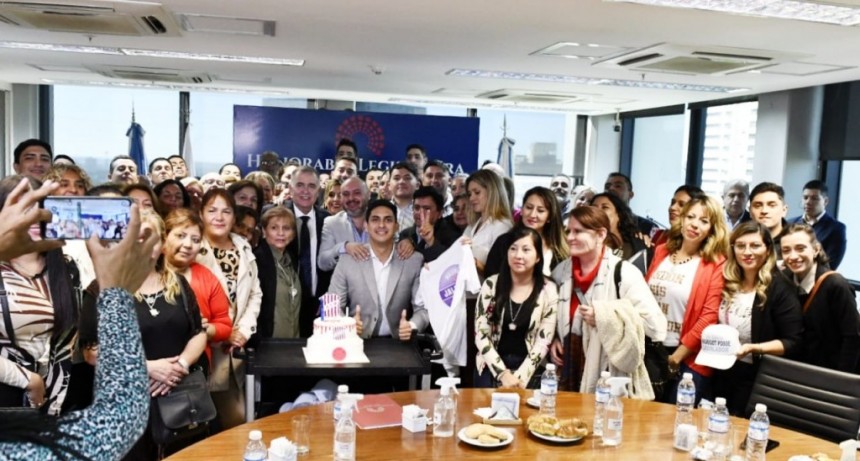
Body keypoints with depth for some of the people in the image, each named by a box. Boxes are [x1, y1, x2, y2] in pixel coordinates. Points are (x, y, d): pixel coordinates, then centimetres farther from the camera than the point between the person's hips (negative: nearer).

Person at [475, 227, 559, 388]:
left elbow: (543, 342, -5)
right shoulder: (491, 285, -2)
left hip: (529, 372, -1)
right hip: (491, 369, 1)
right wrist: (503, 373, -13)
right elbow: (481, 335, -4)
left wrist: (520, 378, -14)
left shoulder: (549, 290, -3)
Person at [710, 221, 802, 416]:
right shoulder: (727, 283, 4)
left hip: (756, 378, -6)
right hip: (722, 374, 6)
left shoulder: (780, 288, -14)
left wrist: (754, 348, -27)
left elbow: (793, 342, -16)